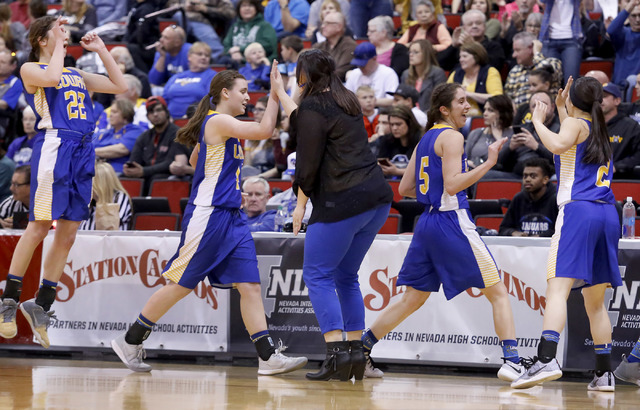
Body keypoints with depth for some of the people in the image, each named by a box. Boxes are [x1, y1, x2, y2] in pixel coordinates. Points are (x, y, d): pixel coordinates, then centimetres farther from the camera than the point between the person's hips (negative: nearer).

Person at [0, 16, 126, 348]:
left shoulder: (76, 74, 24)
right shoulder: (30, 69, 5)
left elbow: (120, 86, 23)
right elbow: (51, 77, -17)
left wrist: (101, 50, 21)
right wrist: (58, 45, -4)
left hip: (83, 151, 7)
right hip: (54, 145, -7)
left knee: (68, 234, 4)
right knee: (39, 226, -10)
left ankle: (41, 304, 10)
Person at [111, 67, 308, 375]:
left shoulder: (222, 125, 17)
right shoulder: (217, 121, -12)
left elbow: (195, 160, 30)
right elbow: (265, 130, -22)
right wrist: (275, 94, -16)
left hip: (231, 217, 9)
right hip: (207, 216, -9)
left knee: (250, 285, -1)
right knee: (181, 284, -2)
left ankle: (268, 357, -7)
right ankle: (129, 342, 11)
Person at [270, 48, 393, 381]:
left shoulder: (314, 108, -8)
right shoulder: (345, 102, 18)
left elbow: (308, 162, -11)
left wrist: (301, 204, -1)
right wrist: (280, 94, 42)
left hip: (342, 203, -8)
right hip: (376, 197, 9)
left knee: (317, 276, -2)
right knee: (346, 276, 16)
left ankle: (336, 353, -13)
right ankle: (355, 353, 12)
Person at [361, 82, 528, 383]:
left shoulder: (426, 139, 17)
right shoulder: (451, 137, -8)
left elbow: (405, 189, 20)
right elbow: (452, 184, -19)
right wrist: (488, 163, -19)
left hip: (427, 222, 8)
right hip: (452, 221, -8)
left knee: (412, 299, 17)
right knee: (498, 292, -6)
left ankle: (359, 350, 18)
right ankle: (512, 361, -16)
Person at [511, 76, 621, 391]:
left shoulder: (575, 124, 3)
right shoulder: (599, 131, 23)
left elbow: (559, 144, -20)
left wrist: (538, 122, -5)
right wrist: (561, 111, 42)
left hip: (578, 211, -7)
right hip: (608, 213, 7)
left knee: (558, 288, -19)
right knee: (595, 301, 14)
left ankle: (546, 359, -36)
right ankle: (604, 373, 13)